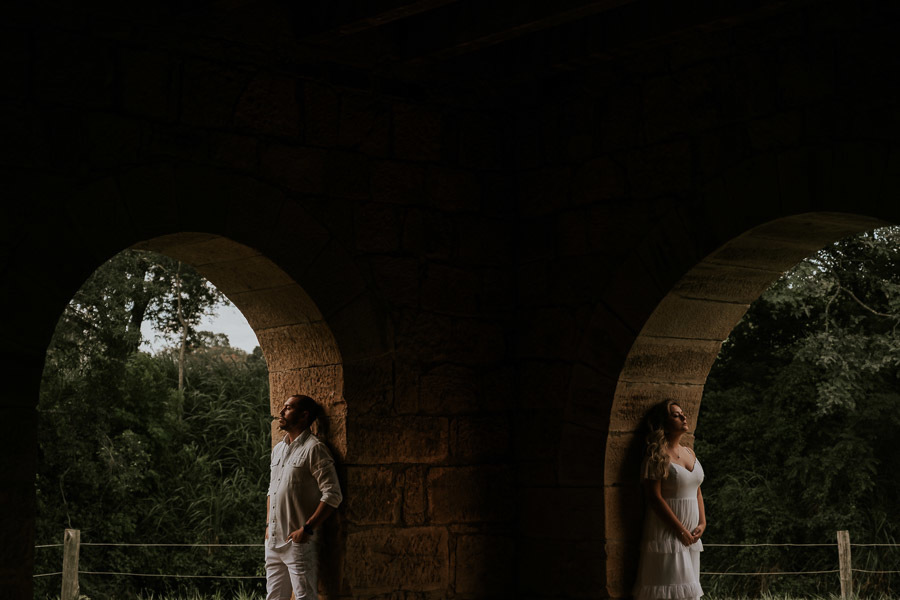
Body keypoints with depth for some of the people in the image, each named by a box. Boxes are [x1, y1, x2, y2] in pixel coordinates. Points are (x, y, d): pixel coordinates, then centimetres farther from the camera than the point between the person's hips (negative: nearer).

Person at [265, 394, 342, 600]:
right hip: (273, 541, 8)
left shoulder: (314, 449, -9)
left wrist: (307, 529, -18)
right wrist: (268, 525, 15)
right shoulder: (278, 449, 17)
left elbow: (333, 495, -15)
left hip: (298, 542, -8)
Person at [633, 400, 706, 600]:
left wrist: (702, 523, 5)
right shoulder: (656, 456, -10)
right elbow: (654, 497, -15)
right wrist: (680, 530, -14)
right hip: (665, 531, -8)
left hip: (690, 533, 8)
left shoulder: (689, 453, 14)